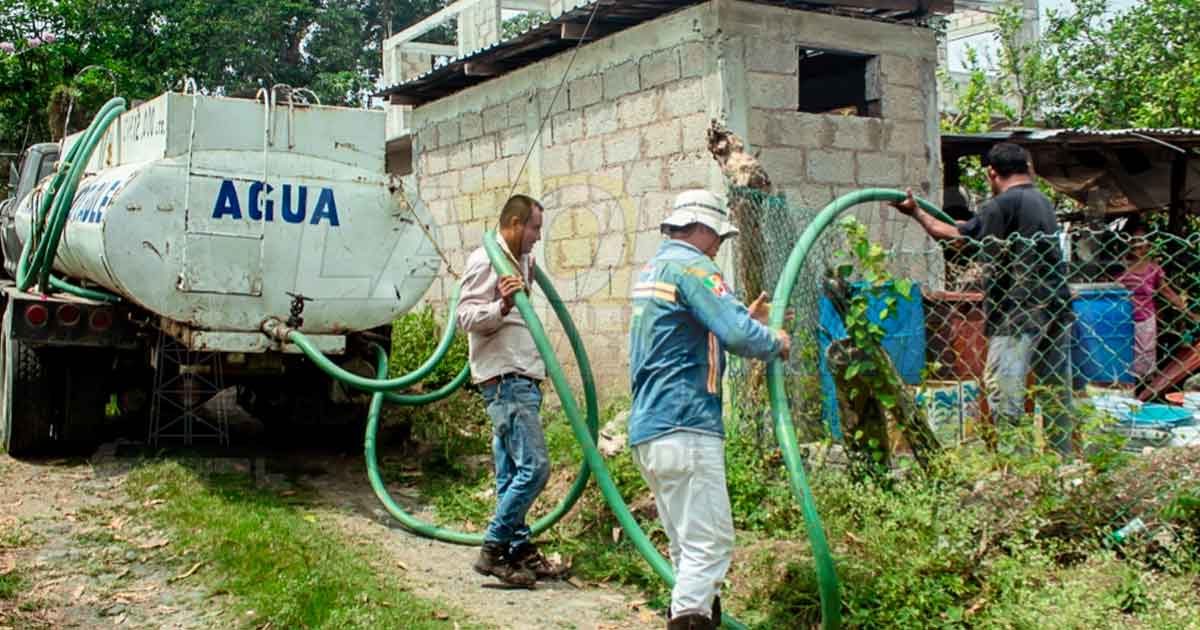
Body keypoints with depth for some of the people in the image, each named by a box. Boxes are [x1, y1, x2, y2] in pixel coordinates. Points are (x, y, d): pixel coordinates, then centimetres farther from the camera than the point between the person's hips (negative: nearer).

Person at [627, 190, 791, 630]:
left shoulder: (650, 270, 21)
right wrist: (776, 343, -2)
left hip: (647, 431, 10)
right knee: (709, 545, -9)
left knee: (688, 547, 15)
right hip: (684, 429, -10)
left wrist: (747, 319, 21)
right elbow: (738, 336, -21)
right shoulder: (691, 265, -9)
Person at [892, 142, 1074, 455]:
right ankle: (1062, 457, 19)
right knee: (1056, 389, 13)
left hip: (1021, 309, -9)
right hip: (1057, 307, 9)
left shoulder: (1002, 204, -10)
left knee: (1002, 384, -7)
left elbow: (954, 235, -10)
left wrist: (916, 212, 2)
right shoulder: (1043, 201, 16)